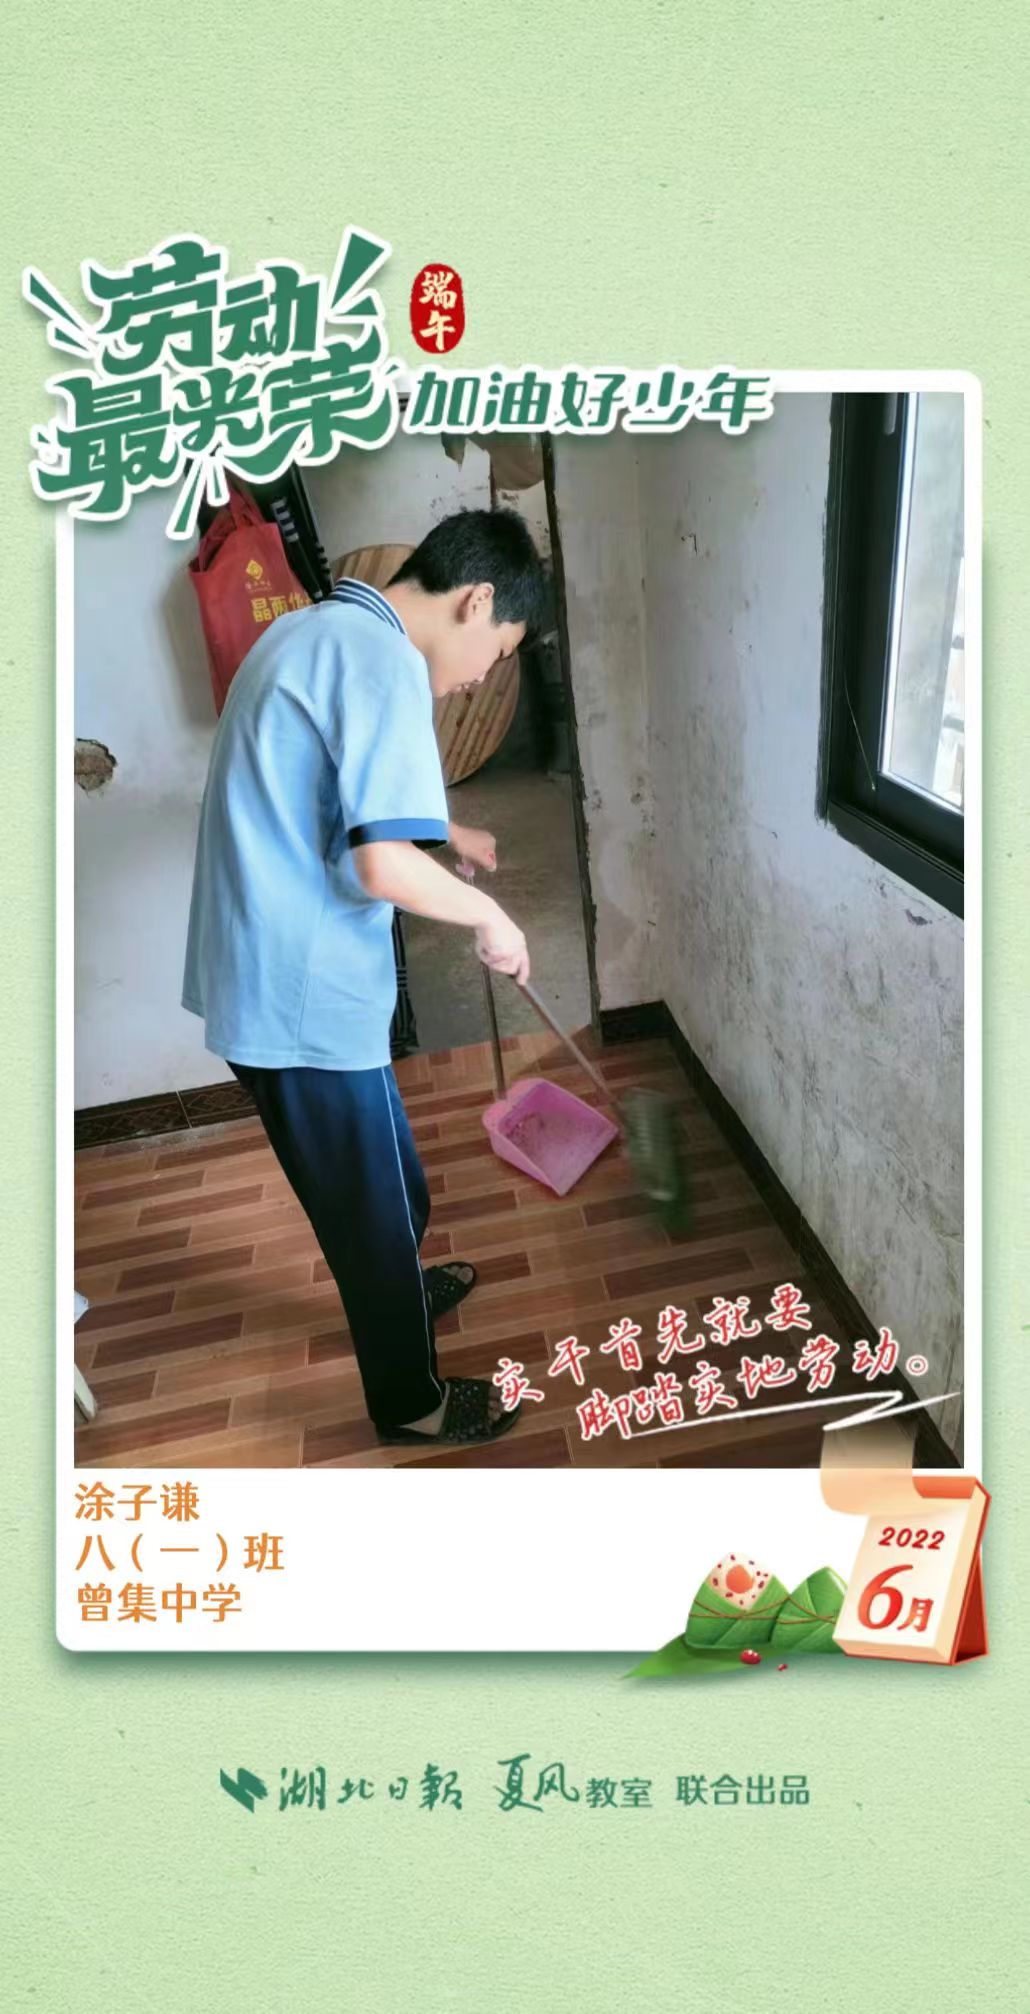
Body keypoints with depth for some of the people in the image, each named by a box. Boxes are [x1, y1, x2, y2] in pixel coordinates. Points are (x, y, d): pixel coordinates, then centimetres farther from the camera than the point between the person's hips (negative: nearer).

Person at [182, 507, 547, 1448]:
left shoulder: (308, 631, 12)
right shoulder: (386, 662, -20)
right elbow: (385, 867, -28)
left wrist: (445, 831, 29)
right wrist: (489, 914, -12)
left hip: (255, 973, 10)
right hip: (305, 990, -9)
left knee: (355, 1177, 29)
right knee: (380, 1193, 9)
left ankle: (395, 1289, 52)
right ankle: (409, 1398, 28)